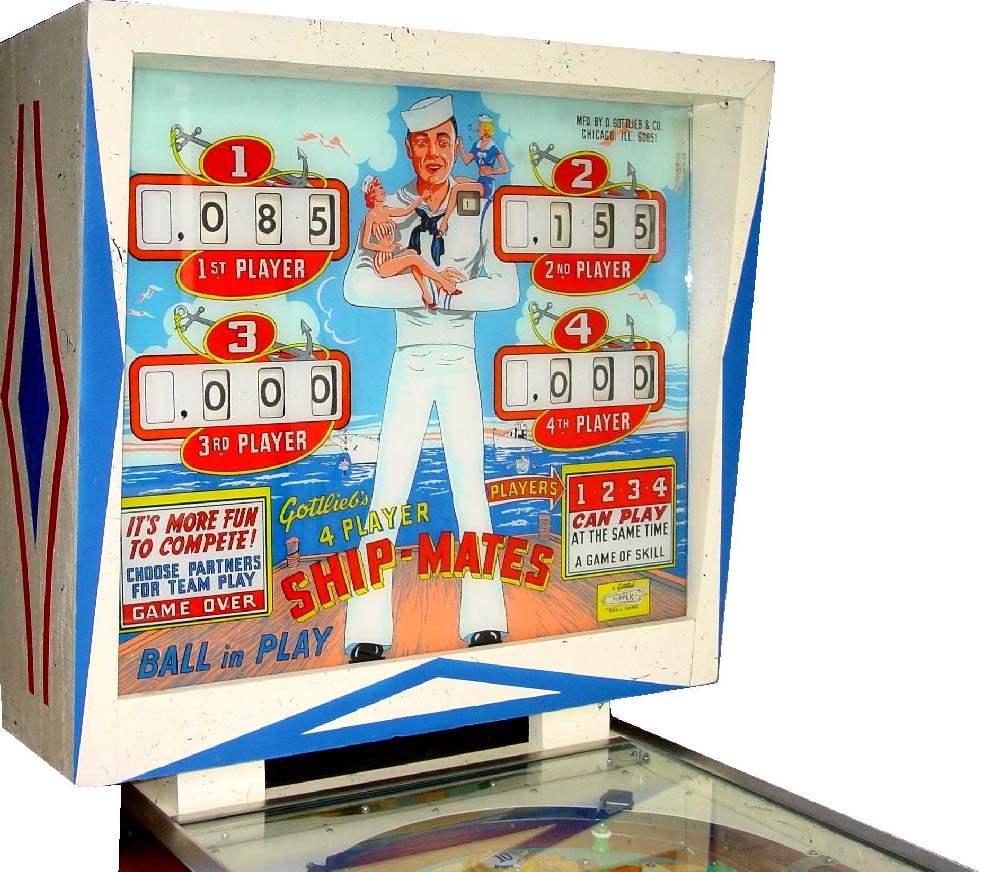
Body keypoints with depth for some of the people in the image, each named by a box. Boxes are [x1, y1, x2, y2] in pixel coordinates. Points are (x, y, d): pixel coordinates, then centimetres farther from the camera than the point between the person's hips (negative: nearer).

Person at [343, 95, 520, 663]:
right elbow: (357, 287, -13)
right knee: (388, 491, -6)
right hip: (410, 364, -1)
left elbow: (508, 290, -7)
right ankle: (369, 631, -6)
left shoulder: (479, 210, 3)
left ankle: (485, 622, 4)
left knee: (471, 485, 0)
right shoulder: (390, 211, 0)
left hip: (460, 364, 1)